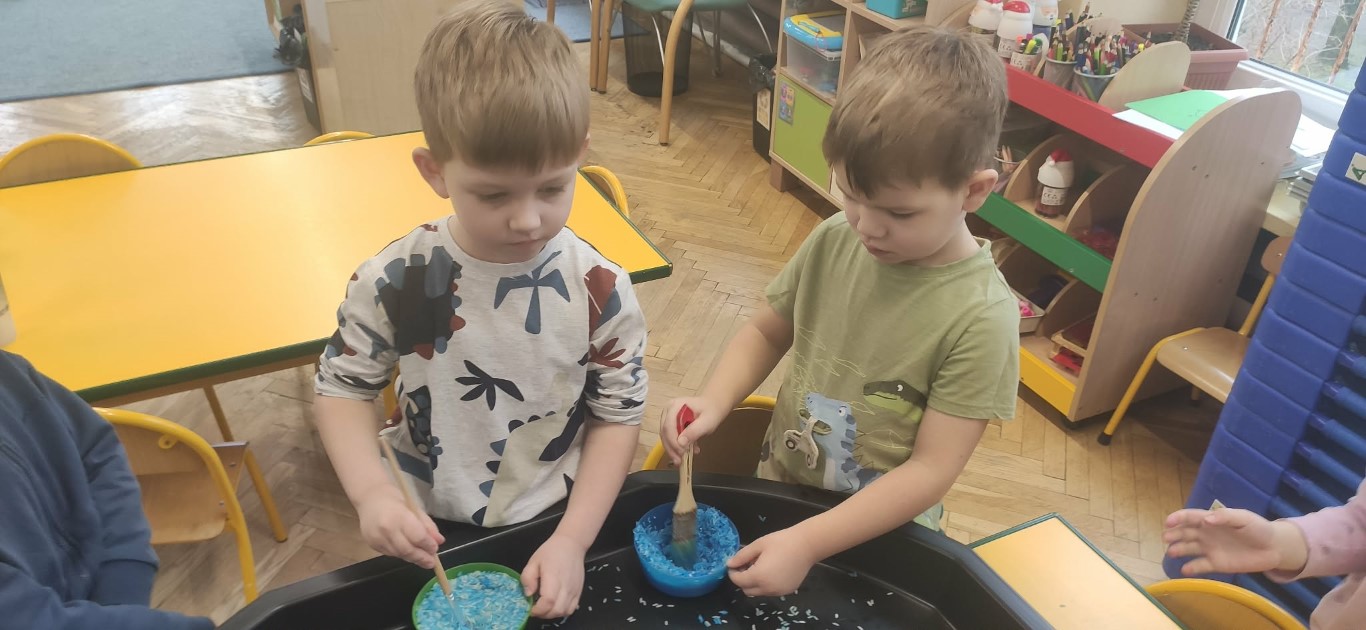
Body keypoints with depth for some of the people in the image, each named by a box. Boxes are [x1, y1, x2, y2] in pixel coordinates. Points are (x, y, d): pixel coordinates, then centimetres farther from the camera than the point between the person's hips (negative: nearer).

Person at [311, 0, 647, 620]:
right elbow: (342, 387, -4)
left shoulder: (599, 290, -17)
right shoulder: (394, 281, -17)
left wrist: (572, 540, -17)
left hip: (557, 531, 0)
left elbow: (618, 415, -9)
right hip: (429, 538, 1)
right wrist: (371, 494, -20)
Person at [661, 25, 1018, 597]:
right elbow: (766, 332, 2)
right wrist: (713, 402, -15)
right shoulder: (834, 241, -12)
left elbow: (932, 470, -23)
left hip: (878, 539, -4)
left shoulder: (981, 316, -25)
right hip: (777, 490, 4)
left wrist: (807, 543, -28)